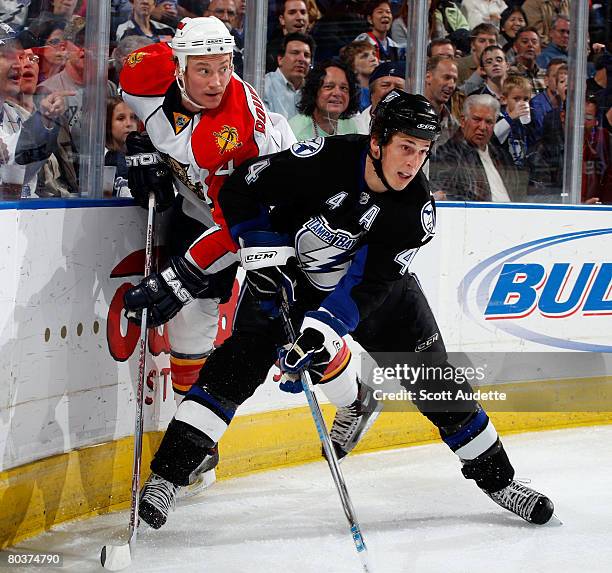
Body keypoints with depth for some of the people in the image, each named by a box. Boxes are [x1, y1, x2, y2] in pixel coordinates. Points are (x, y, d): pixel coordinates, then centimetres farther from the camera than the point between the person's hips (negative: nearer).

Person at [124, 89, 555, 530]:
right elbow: (240, 189, -17)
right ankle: (167, 475, -13)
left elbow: (369, 284, -29)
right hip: (289, 274, -2)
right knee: (238, 365, -17)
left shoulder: (418, 209, -23)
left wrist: (322, 329, -40)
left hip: (377, 283, 2)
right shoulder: (324, 159, -29)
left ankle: (497, 477, 16)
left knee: (434, 382, -1)